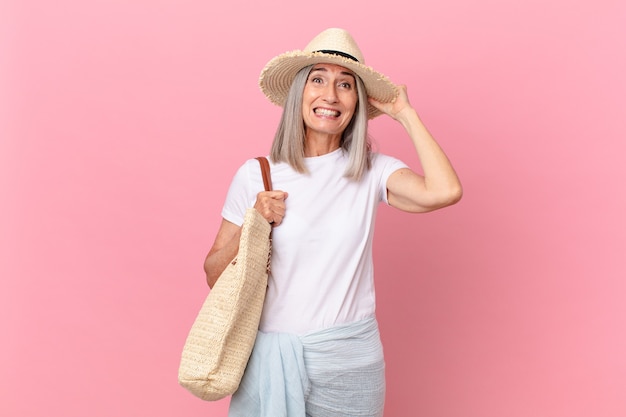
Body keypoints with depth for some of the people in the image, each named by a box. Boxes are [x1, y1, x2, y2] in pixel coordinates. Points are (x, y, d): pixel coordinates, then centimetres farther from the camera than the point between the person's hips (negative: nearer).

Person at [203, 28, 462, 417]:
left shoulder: (372, 171, -3)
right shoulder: (255, 175, -4)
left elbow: (444, 191, -23)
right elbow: (214, 274, 1)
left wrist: (405, 113, -9)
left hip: (348, 357, 1)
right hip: (271, 353, 0)